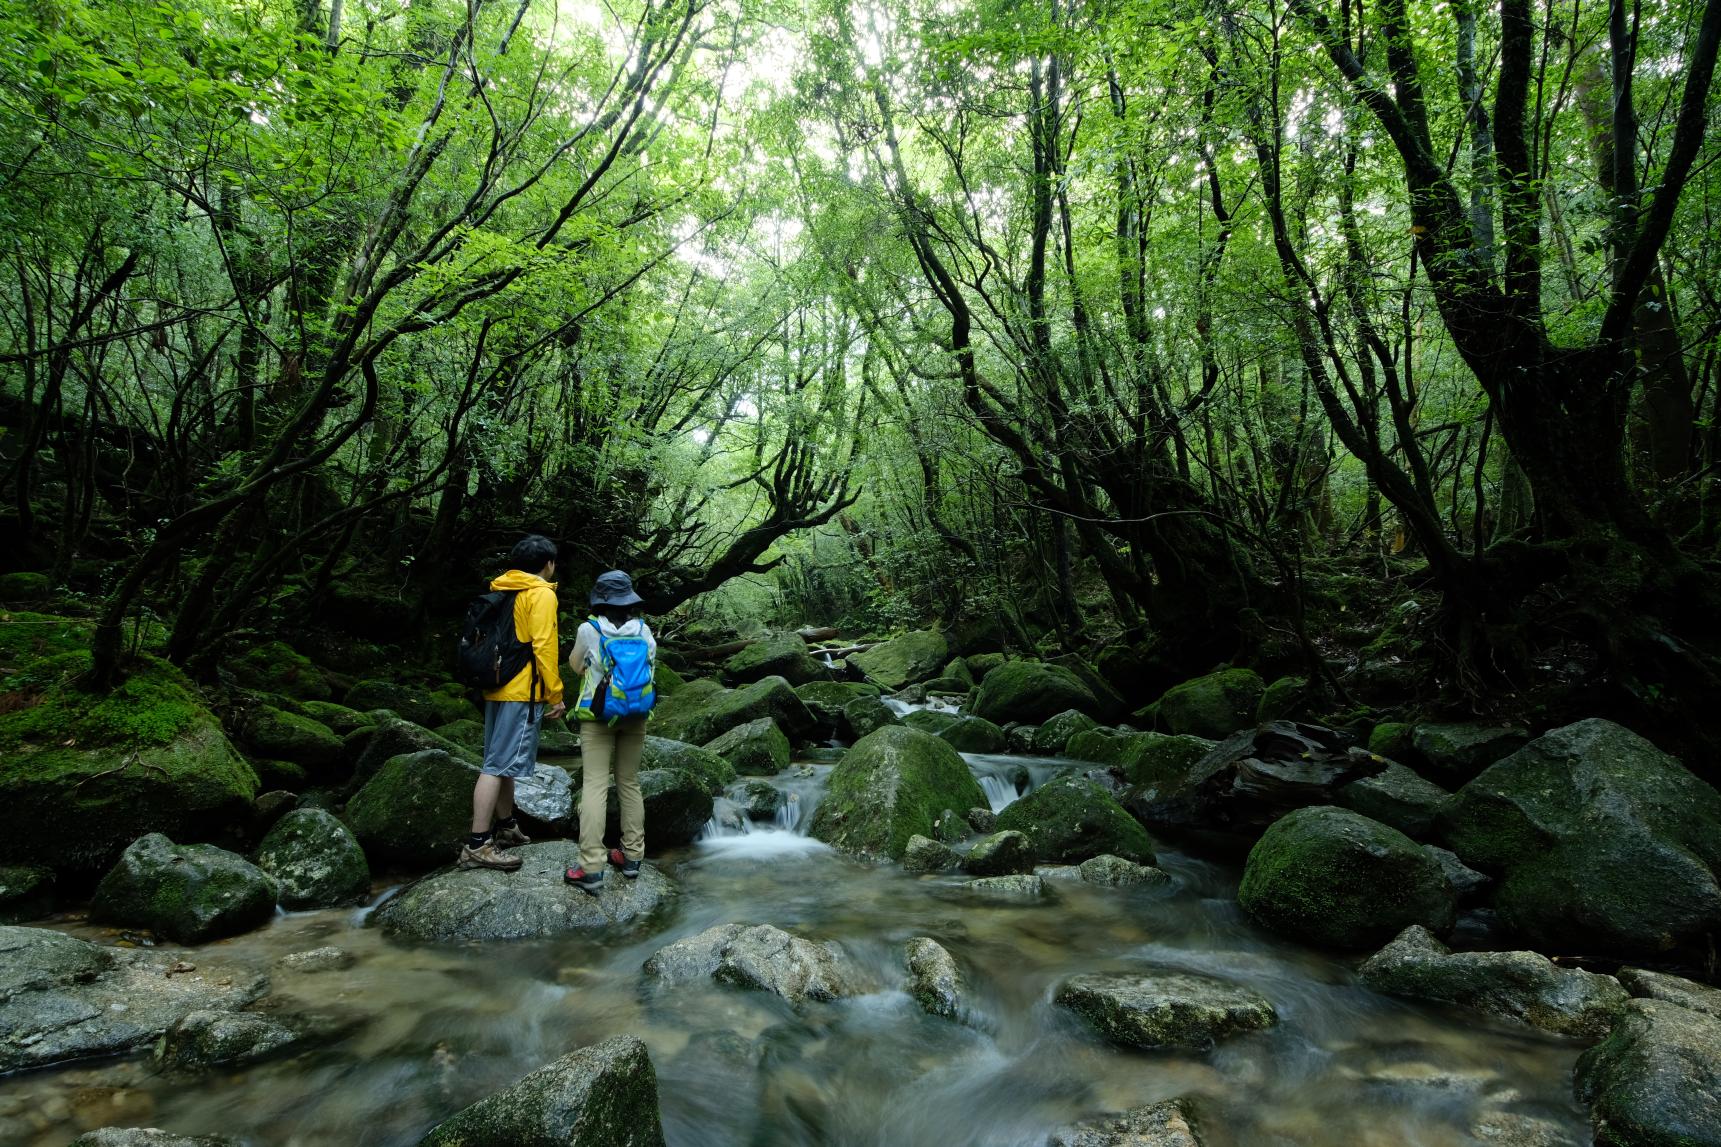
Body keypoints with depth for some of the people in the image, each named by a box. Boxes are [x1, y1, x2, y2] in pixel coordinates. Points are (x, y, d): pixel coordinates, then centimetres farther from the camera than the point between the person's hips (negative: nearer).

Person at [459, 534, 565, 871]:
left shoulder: (502, 590, 16)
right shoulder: (541, 594, -10)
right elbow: (543, 648, -17)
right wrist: (556, 695, -12)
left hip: (497, 688, 9)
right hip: (523, 692, -9)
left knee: (502, 760, 18)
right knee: (500, 764, -10)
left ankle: (504, 826, 30)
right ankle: (477, 845, -10)